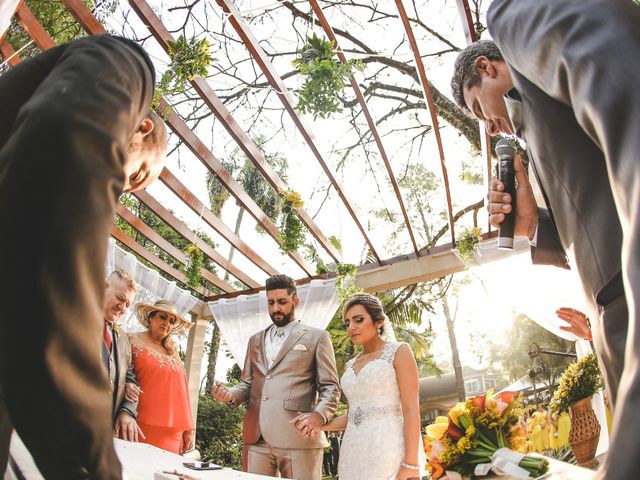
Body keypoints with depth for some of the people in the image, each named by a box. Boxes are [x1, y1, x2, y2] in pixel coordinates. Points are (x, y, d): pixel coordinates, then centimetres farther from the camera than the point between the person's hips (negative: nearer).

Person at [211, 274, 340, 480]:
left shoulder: (317, 337, 6)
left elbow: (330, 387, 1)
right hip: (257, 439, 4)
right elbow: (247, 383, 22)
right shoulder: (256, 340, 20)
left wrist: (319, 414, -19)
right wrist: (230, 395, -1)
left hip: (299, 438, -4)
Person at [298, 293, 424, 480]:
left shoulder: (399, 352, -2)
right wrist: (321, 425, 0)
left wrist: (411, 465, -16)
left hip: (388, 448, -6)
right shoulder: (350, 365, 16)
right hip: (355, 452, 6)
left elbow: (411, 409, -9)